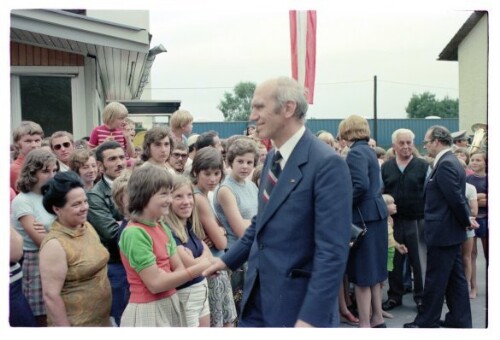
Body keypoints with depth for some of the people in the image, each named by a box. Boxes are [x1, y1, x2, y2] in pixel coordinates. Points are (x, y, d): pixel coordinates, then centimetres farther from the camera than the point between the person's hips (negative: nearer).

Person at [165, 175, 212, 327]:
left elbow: (209, 257, 2)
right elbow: (190, 265, -20)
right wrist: (205, 258, -3)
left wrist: (196, 260, -14)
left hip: (202, 291, 8)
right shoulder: (167, 231, -19)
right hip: (184, 295, -8)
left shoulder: (191, 226, 6)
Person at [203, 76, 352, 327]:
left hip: (299, 302, -8)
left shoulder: (327, 163, -19)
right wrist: (229, 259, 23)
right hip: (258, 296, 8)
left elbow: (332, 250, -22)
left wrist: (312, 316, -25)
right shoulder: (272, 158, 9)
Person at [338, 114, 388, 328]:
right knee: (371, 272, 17)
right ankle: (377, 319, 27)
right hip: (375, 214, 10)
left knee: (361, 274, -1)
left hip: (364, 217, -10)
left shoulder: (356, 152, -13)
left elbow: (360, 185, -25)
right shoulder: (367, 150, 15)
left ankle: (365, 324, 6)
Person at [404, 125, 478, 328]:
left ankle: (426, 322, 9)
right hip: (451, 230, 10)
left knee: (435, 280, 0)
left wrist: (466, 221, -8)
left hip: (442, 231, -10)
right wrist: (467, 218, 7)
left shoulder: (445, 164, -19)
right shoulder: (450, 162, 13)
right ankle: (460, 320, 21)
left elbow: (456, 198, -21)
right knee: (455, 278, 13)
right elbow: (458, 197, 16)